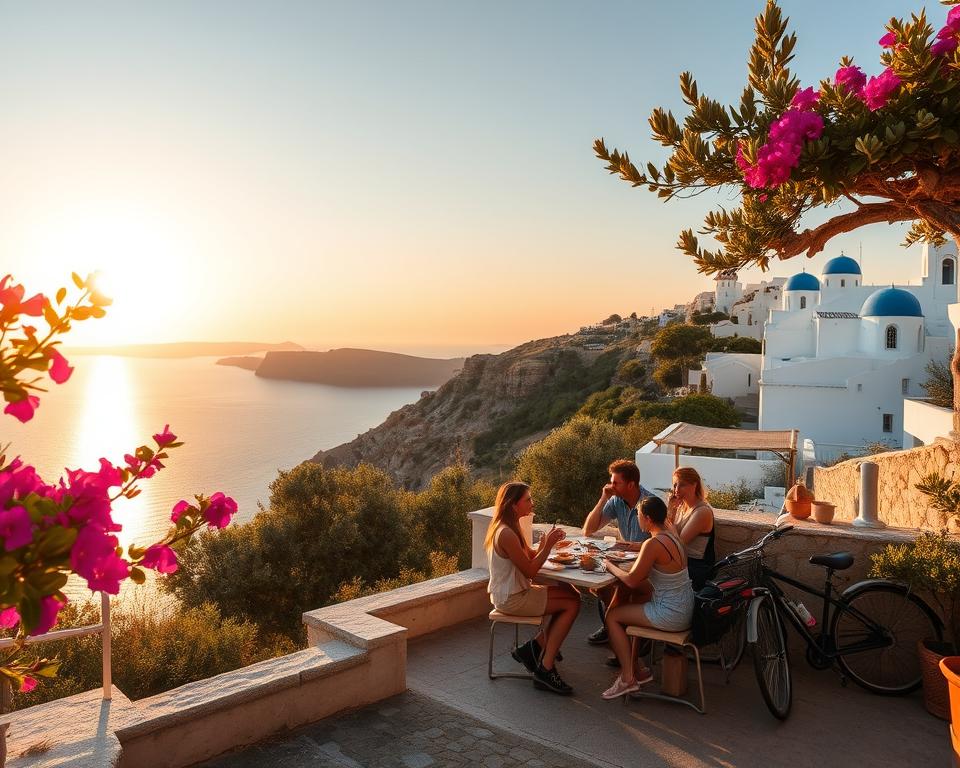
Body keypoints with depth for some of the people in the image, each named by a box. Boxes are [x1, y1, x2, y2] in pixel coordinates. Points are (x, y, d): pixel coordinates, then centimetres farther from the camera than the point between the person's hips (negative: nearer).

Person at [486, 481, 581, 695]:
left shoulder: (508, 527, 8)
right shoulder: (506, 534, -24)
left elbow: (530, 556, 12)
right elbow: (530, 570, -19)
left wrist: (546, 542, -5)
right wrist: (547, 545, -14)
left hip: (512, 593, 10)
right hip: (512, 599, -10)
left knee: (572, 595, 5)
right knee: (572, 604, -7)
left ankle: (536, 648, 9)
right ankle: (545, 669, -1)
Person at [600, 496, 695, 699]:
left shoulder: (653, 544, -23)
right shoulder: (671, 534, 4)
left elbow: (632, 580, -16)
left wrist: (610, 566, -1)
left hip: (671, 615, -9)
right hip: (685, 607, 9)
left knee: (612, 616, 5)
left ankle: (628, 678, 7)